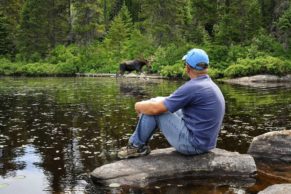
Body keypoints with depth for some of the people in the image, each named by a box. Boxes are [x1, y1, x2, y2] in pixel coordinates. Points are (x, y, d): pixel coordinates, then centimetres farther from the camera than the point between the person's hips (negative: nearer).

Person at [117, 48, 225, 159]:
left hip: (192, 143, -9)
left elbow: (155, 109, -17)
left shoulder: (192, 87, -20)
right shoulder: (211, 85, 9)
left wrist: (139, 106, 4)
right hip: (205, 142, 9)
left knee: (153, 109, -5)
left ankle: (137, 146, 12)